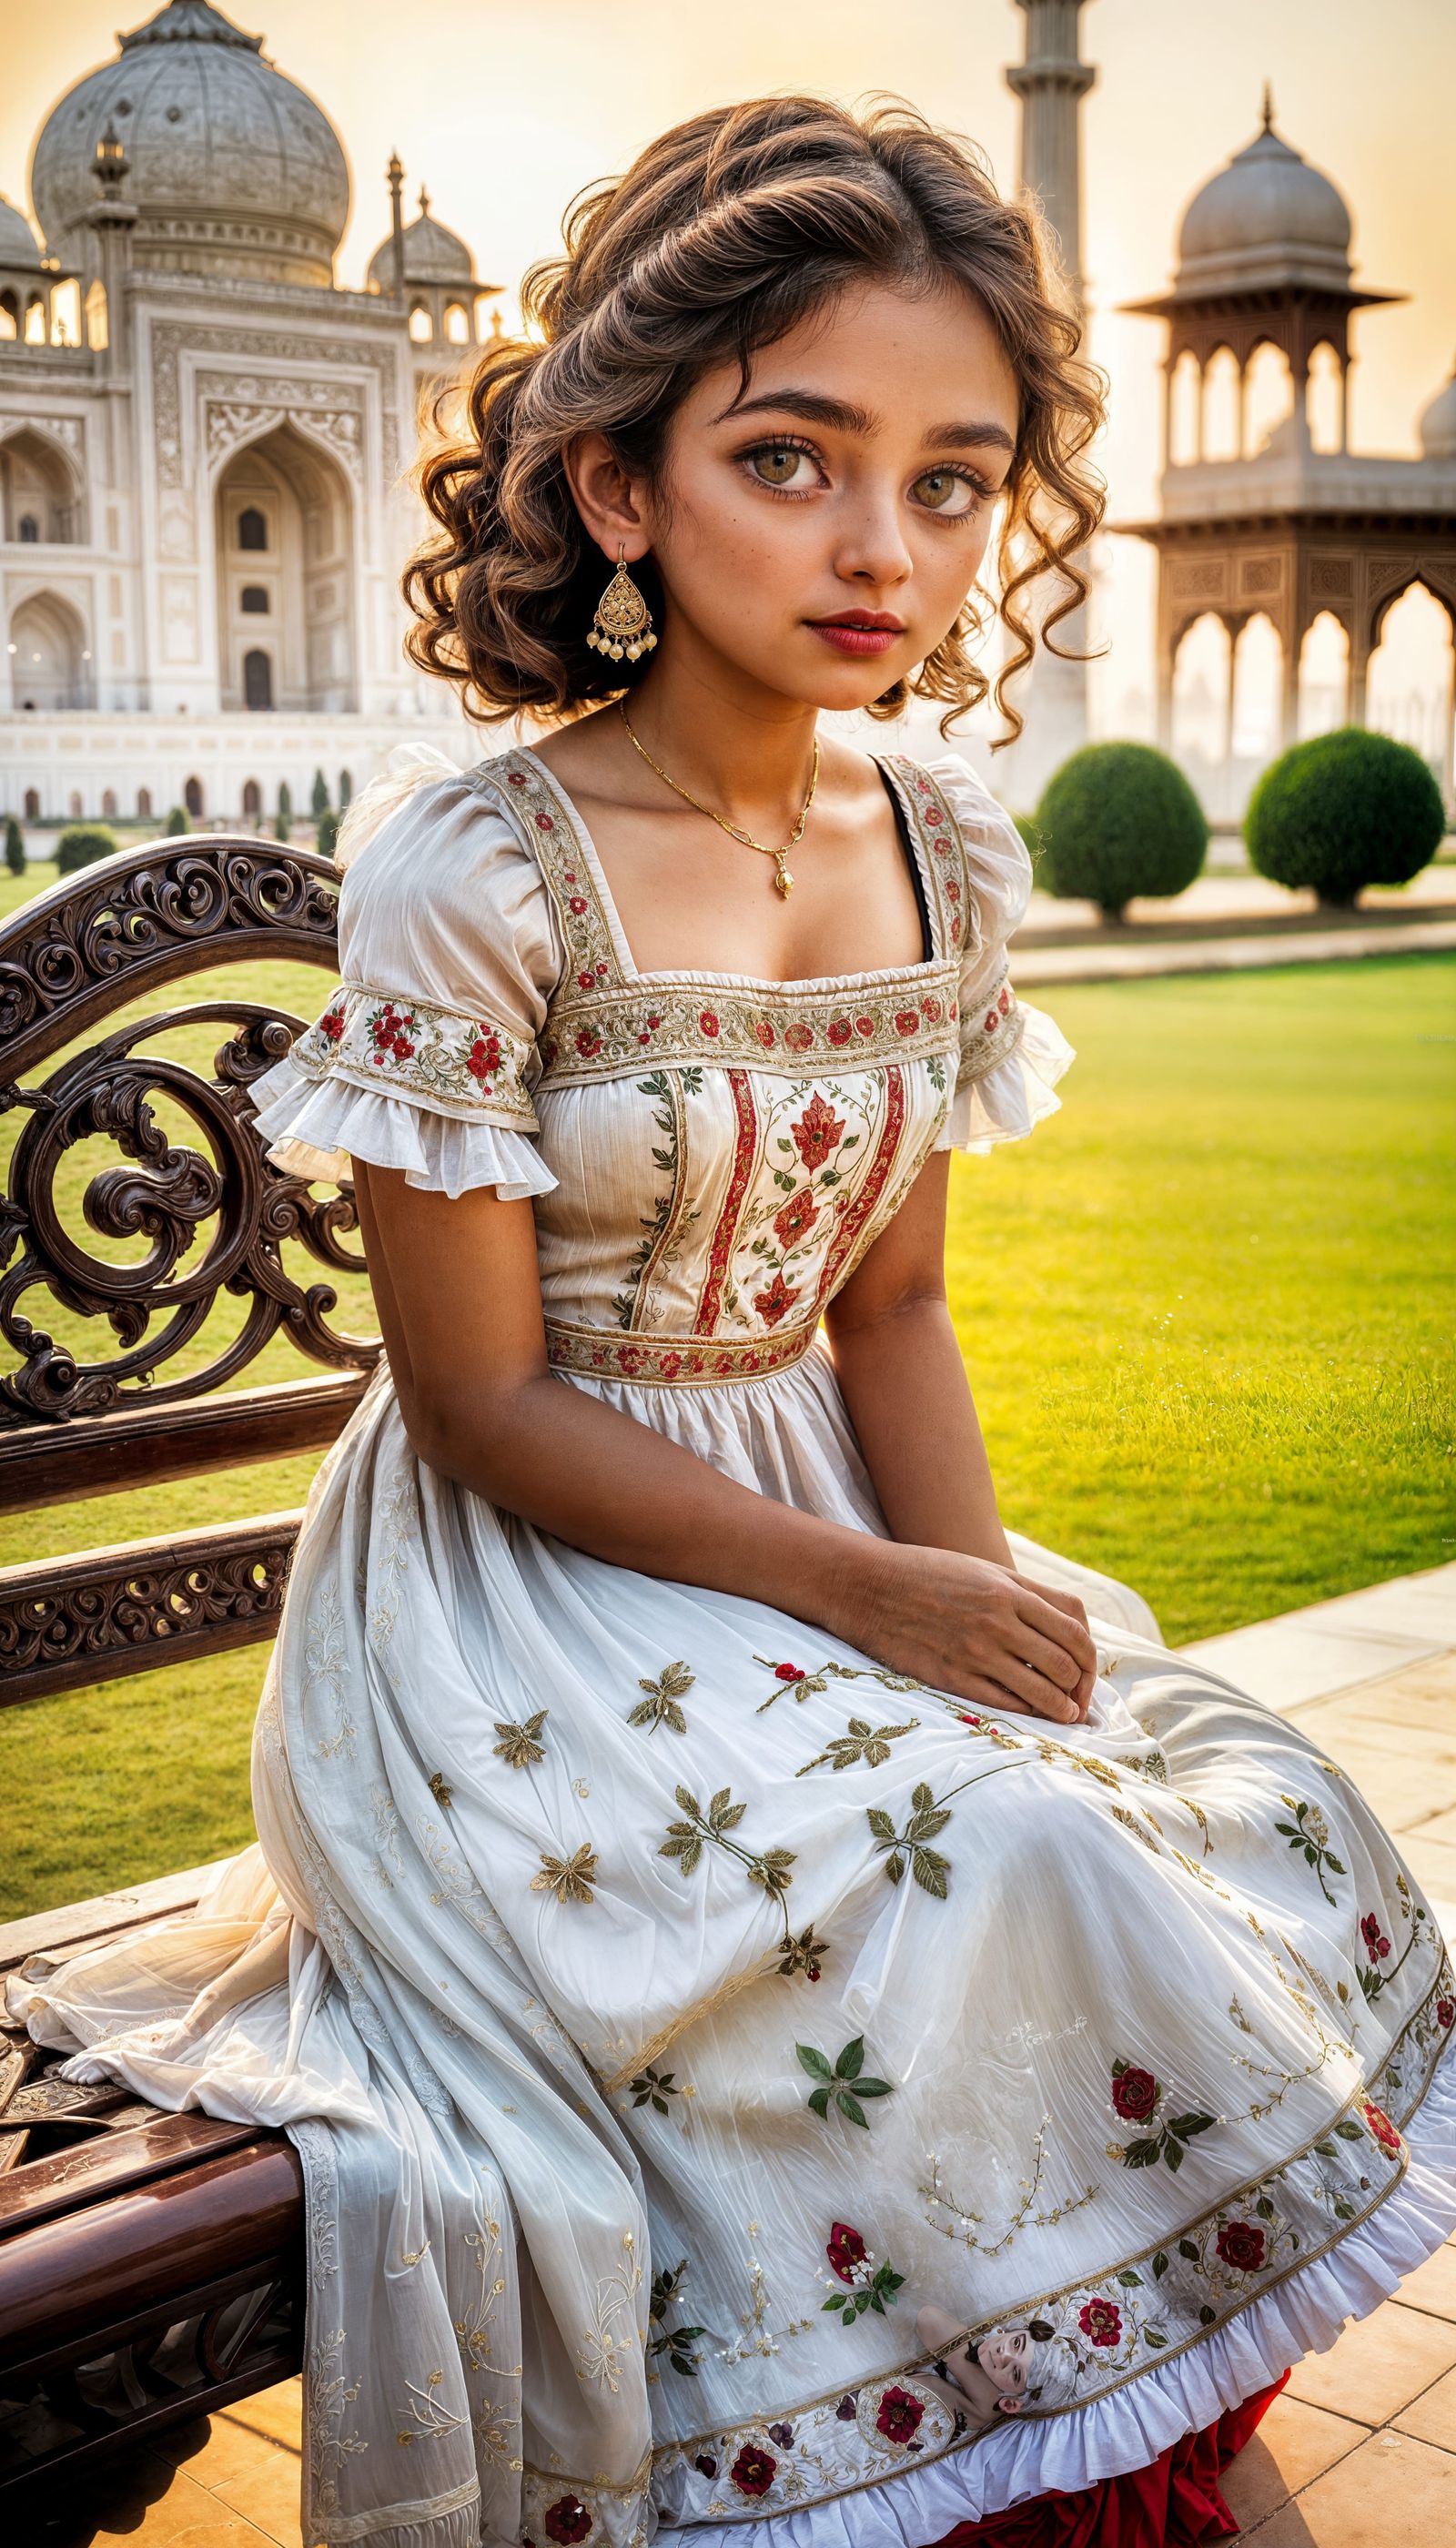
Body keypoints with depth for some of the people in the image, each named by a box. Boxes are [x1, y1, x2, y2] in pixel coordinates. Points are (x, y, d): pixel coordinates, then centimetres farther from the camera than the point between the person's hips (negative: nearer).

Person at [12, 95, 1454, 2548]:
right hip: (534, 1596, -6)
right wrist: (873, 1600, -17)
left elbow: (890, 1306, 7)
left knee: (1258, 1809, -7)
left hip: (848, 1530, 7)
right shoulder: (468, 871, -18)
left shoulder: (942, 853, 1)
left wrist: (979, 1586, -10)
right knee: (1000, 1880, -23)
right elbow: (490, 1407, -15)